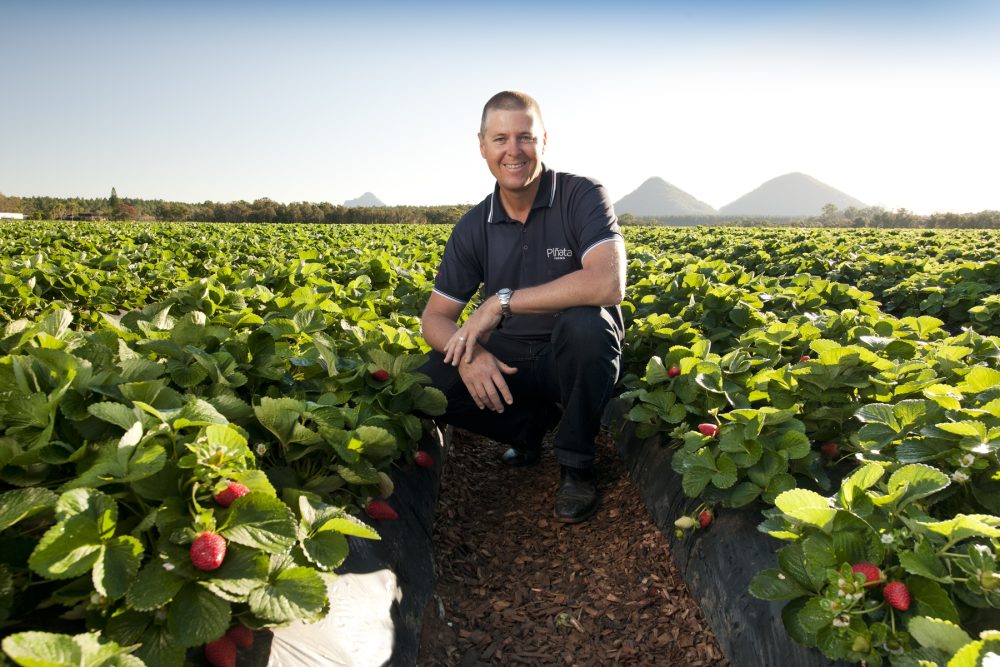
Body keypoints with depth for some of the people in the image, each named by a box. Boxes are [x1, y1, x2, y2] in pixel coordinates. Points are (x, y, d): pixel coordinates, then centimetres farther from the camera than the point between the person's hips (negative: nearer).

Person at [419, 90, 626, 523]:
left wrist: (501, 302, -29)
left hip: (578, 358, -3)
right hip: (509, 362, 4)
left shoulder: (582, 196, -14)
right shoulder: (473, 228, -2)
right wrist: (468, 351, -26)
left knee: (584, 323, -37)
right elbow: (435, 318, -2)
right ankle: (530, 423, 8)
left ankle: (576, 463, -12)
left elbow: (608, 285, -32)